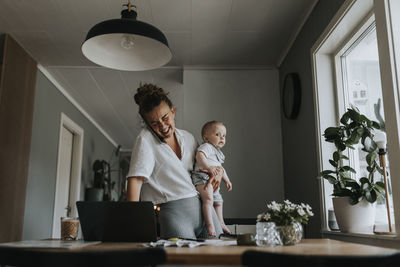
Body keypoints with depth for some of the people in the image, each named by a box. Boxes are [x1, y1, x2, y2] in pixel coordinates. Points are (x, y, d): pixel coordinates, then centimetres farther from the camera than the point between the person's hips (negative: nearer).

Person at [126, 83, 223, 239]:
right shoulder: (146, 139, -5)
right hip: (172, 211, -5)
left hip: (204, 207, 5)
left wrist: (218, 172, 5)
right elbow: (136, 178, -16)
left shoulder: (188, 137, 13)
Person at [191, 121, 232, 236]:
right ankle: (210, 225, -29)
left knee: (218, 201, 23)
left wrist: (227, 180, 41)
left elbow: (220, 168, 39)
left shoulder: (218, 153, 28)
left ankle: (221, 224, 40)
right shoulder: (206, 146, -5)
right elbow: (199, 155, -26)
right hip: (202, 177, -11)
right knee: (208, 199, -29)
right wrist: (208, 167, -39)